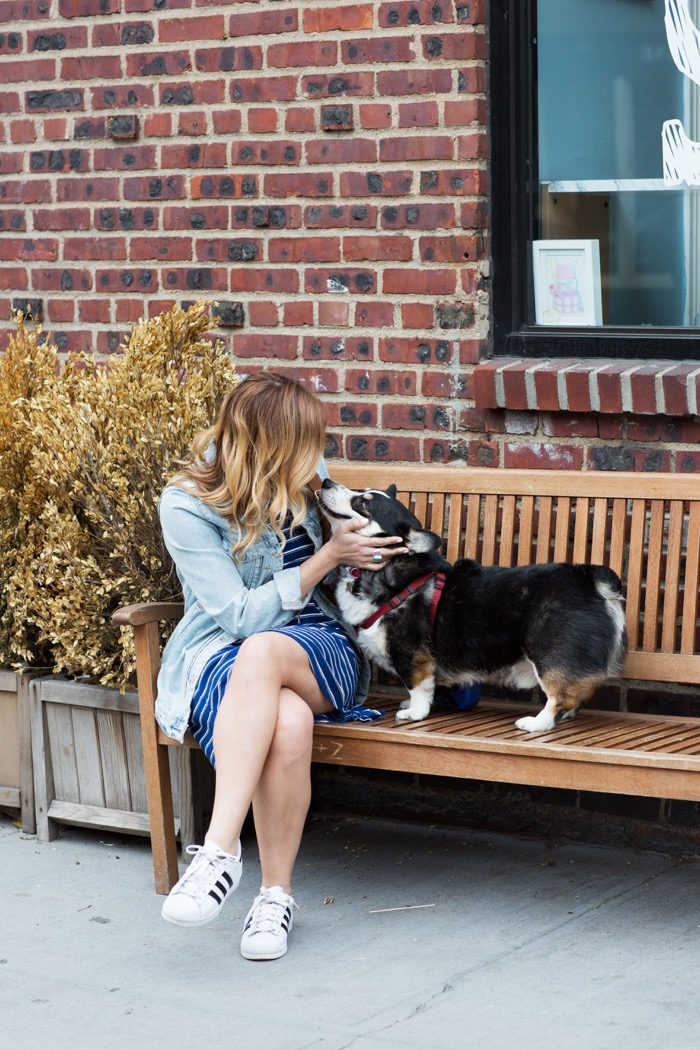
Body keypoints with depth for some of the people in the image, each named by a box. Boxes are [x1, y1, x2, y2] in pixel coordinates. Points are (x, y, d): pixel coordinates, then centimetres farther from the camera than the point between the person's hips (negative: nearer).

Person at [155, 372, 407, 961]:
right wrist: (328, 557, -12)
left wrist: (367, 552, 5)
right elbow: (241, 613, -13)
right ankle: (275, 891, -29)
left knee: (264, 651, -38)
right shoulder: (186, 505, -8)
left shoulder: (307, 478, 5)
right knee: (289, 722, -40)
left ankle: (220, 849, -41)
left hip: (322, 652, 3)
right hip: (219, 659, -2)